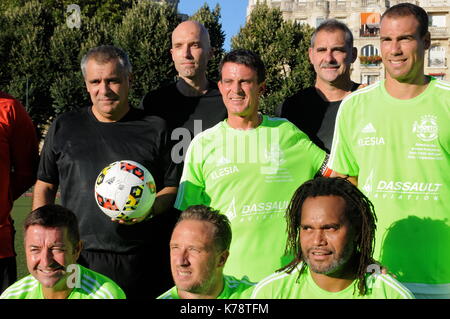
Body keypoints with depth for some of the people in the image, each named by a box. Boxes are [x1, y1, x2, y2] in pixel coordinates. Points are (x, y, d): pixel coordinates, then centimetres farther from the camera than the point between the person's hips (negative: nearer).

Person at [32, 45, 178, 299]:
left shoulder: (155, 129, 6)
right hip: (77, 259, 1)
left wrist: (151, 209, -14)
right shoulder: (63, 128, 11)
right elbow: (45, 186, 15)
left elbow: (173, 187, 7)